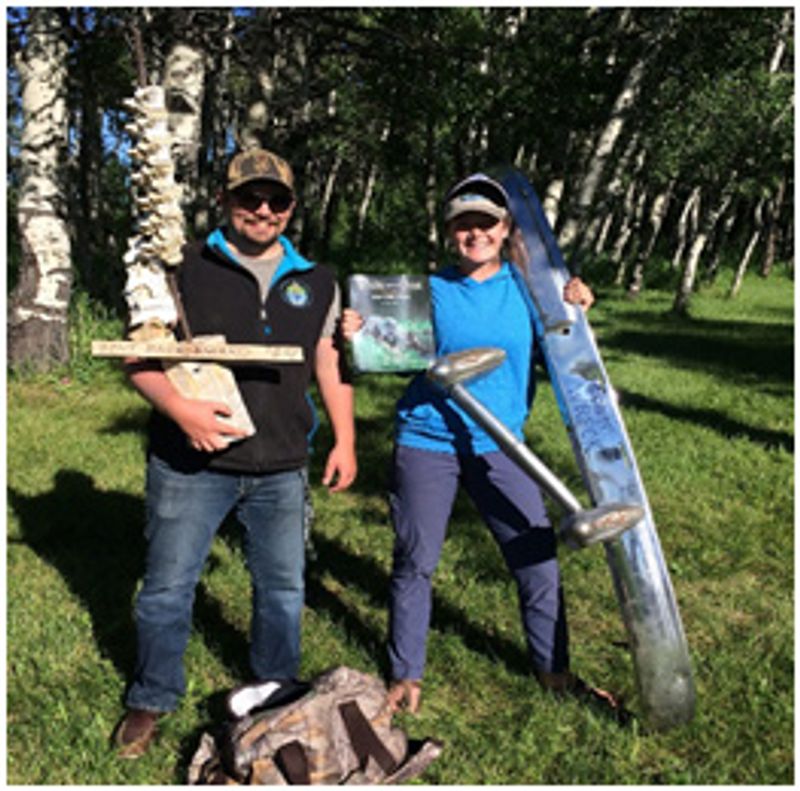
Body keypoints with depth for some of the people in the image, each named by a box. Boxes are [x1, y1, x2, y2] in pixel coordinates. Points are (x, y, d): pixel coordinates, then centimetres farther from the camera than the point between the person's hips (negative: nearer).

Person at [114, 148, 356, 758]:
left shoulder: (316, 282, 9)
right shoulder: (182, 269, -2)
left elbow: (332, 365, 15)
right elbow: (137, 356, -4)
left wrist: (345, 440, 9)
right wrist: (179, 408, -20)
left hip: (282, 469, 3)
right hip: (190, 463, -2)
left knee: (283, 587, 15)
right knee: (167, 589, 8)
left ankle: (276, 685, 39)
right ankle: (151, 701, 31)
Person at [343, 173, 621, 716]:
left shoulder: (525, 286, 2)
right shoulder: (431, 291, -2)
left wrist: (574, 310, -10)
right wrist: (359, 336, -17)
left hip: (499, 446, 2)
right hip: (427, 442, -1)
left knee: (538, 558, 5)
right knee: (415, 562, 6)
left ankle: (554, 670, 26)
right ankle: (405, 675, 24)